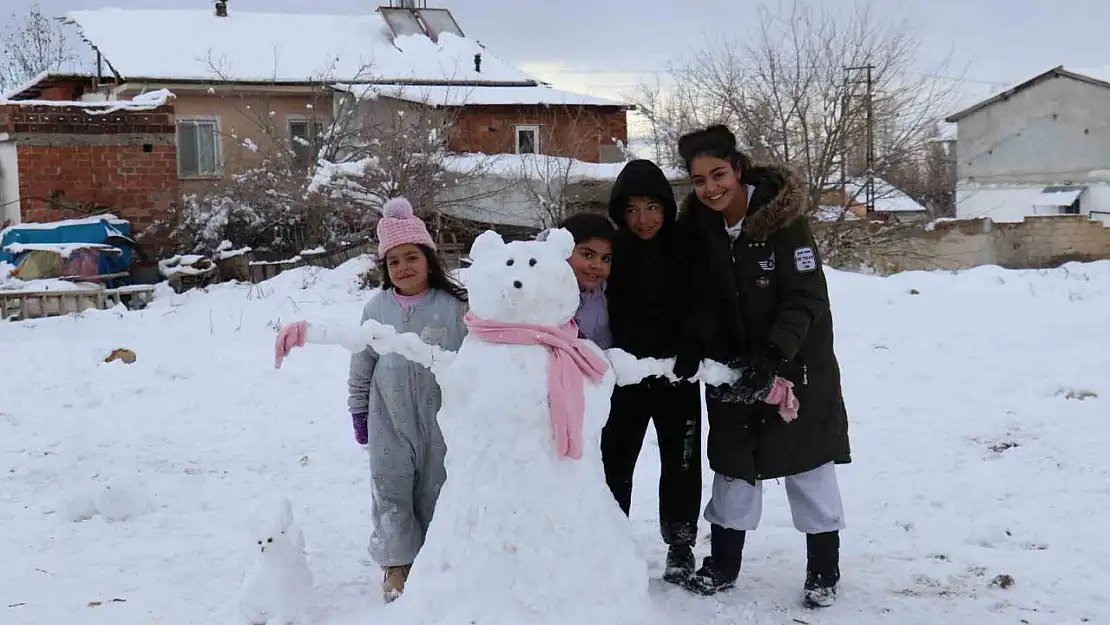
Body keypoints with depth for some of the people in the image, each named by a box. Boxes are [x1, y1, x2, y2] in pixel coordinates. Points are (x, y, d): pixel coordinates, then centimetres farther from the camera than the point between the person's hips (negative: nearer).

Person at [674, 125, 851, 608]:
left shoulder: (783, 219, -20)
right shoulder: (700, 227, -4)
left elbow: (806, 299, -21)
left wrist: (774, 355, -33)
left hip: (797, 364, -4)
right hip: (734, 366, 4)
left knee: (808, 465, 6)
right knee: (732, 461, 12)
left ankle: (823, 570, 20)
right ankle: (723, 564, 25)